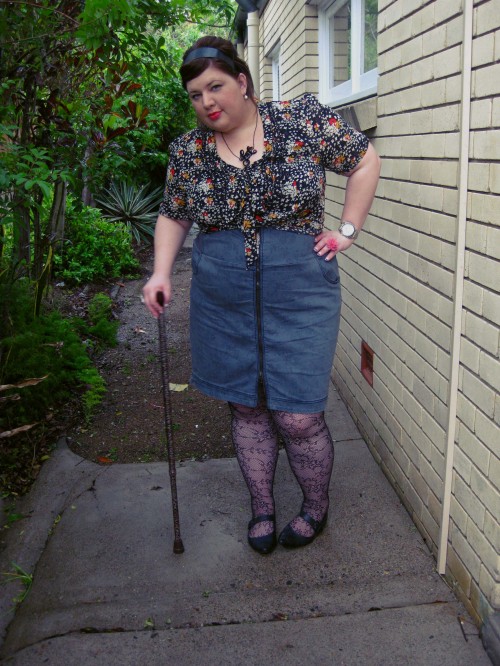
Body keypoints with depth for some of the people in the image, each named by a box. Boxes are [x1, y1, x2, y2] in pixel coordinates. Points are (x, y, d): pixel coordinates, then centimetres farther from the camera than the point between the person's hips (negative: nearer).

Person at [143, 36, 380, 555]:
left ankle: (316, 507, 28)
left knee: (298, 416, -1)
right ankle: (261, 508, 34)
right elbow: (172, 217, 15)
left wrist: (347, 231, -2)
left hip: (299, 300, -3)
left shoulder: (303, 120, -3)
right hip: (223, 307, 3)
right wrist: (161, 274, 0)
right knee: (247, 409, 12)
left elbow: (366, 161, 4)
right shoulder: (187, 152, 5)